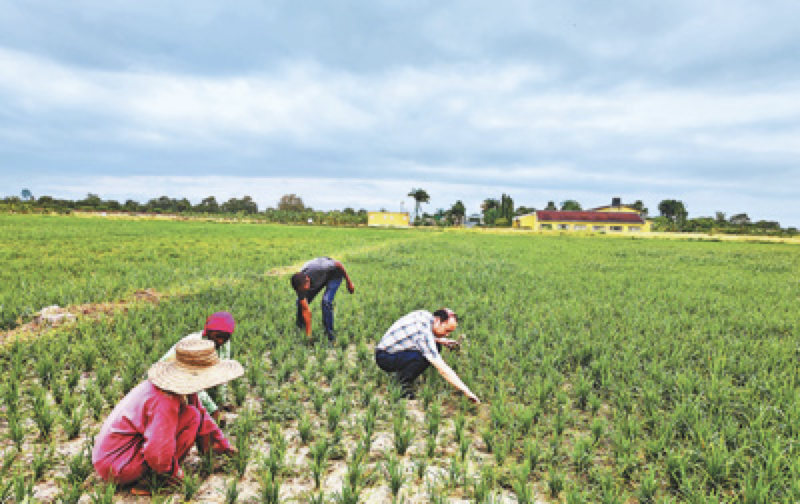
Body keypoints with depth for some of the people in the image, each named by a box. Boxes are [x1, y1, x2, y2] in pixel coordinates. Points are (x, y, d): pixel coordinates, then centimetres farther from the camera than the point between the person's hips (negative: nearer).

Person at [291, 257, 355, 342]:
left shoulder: (318, 268, -43)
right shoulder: (300, 284, -27)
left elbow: (338, 264, -26)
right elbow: (306, 310, -22)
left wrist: (349, 283, -15)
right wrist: (308, 335, -21)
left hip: (334, 273, -4)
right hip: (320, 278, 4)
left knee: (326, 301, -24)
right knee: (300, 302, -3)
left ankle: (330, 335, -9)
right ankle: (299, 327, 25)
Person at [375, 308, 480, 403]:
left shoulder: (425, 315, -4)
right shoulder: (424, 331, -30)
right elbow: (442, 369, -32)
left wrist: (440, 340, 0)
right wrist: (467, 392, -30)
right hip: (384, 357, -10)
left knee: (436, 347, 2)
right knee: (422, 357, -33)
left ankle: (402, 375, 11)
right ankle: (404, 388, -8)